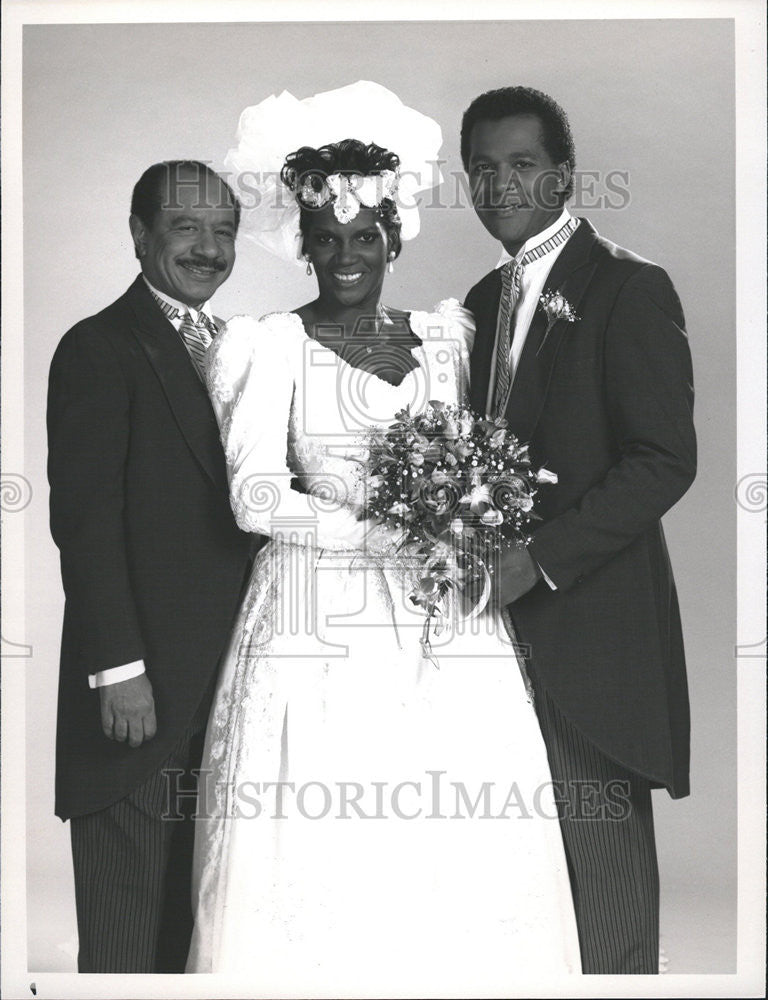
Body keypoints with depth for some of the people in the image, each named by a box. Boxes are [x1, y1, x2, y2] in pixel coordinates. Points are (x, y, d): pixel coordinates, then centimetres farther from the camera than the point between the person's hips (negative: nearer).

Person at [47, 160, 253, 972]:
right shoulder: (98, 349, -7)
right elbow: (84, 518, -13)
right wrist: (119, 668, -17)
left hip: (230, 684, 7)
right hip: (142, 691, -6)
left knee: (201, 914, 13)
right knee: (129, 925, 4)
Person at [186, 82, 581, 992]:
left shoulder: (446, 335, 13)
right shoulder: (274, 346, 1)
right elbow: (256, 497, -7)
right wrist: (375, 531, -16)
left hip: (445, 621, 3)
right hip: (321, 621, -3)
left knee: (452, 851, 0)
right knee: (316, 856, -4)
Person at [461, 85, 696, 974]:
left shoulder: (629, 288, -6)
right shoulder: (485, 300, 16)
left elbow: (665, 459, -14)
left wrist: (539, 559, -19)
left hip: (588, 625, -7)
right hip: (503, 616, 7)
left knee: (599, 855, -1)